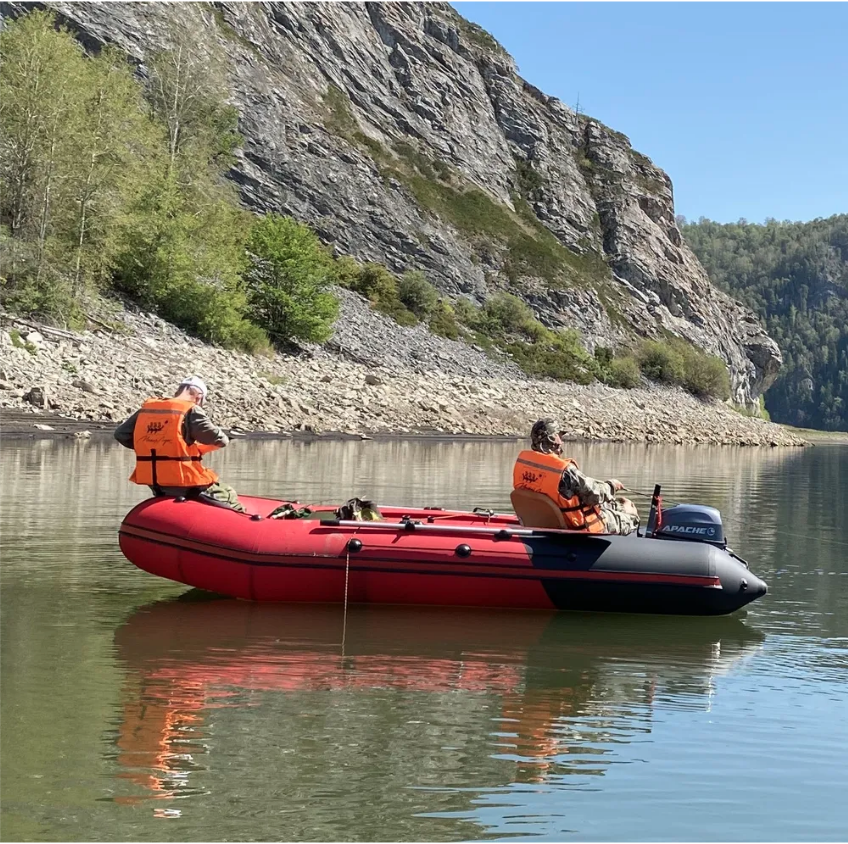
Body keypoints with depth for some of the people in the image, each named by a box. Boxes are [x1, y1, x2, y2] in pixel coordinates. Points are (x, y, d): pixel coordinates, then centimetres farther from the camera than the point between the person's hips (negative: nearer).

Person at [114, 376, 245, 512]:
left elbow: (120, 434, 14)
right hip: (184, 482, -6)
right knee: (228, 495, 15)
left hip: (153, 482, 7)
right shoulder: (191, 411, -9)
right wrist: (223, 439, 11)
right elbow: (218, 439, -12)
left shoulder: (147, 407, 8)